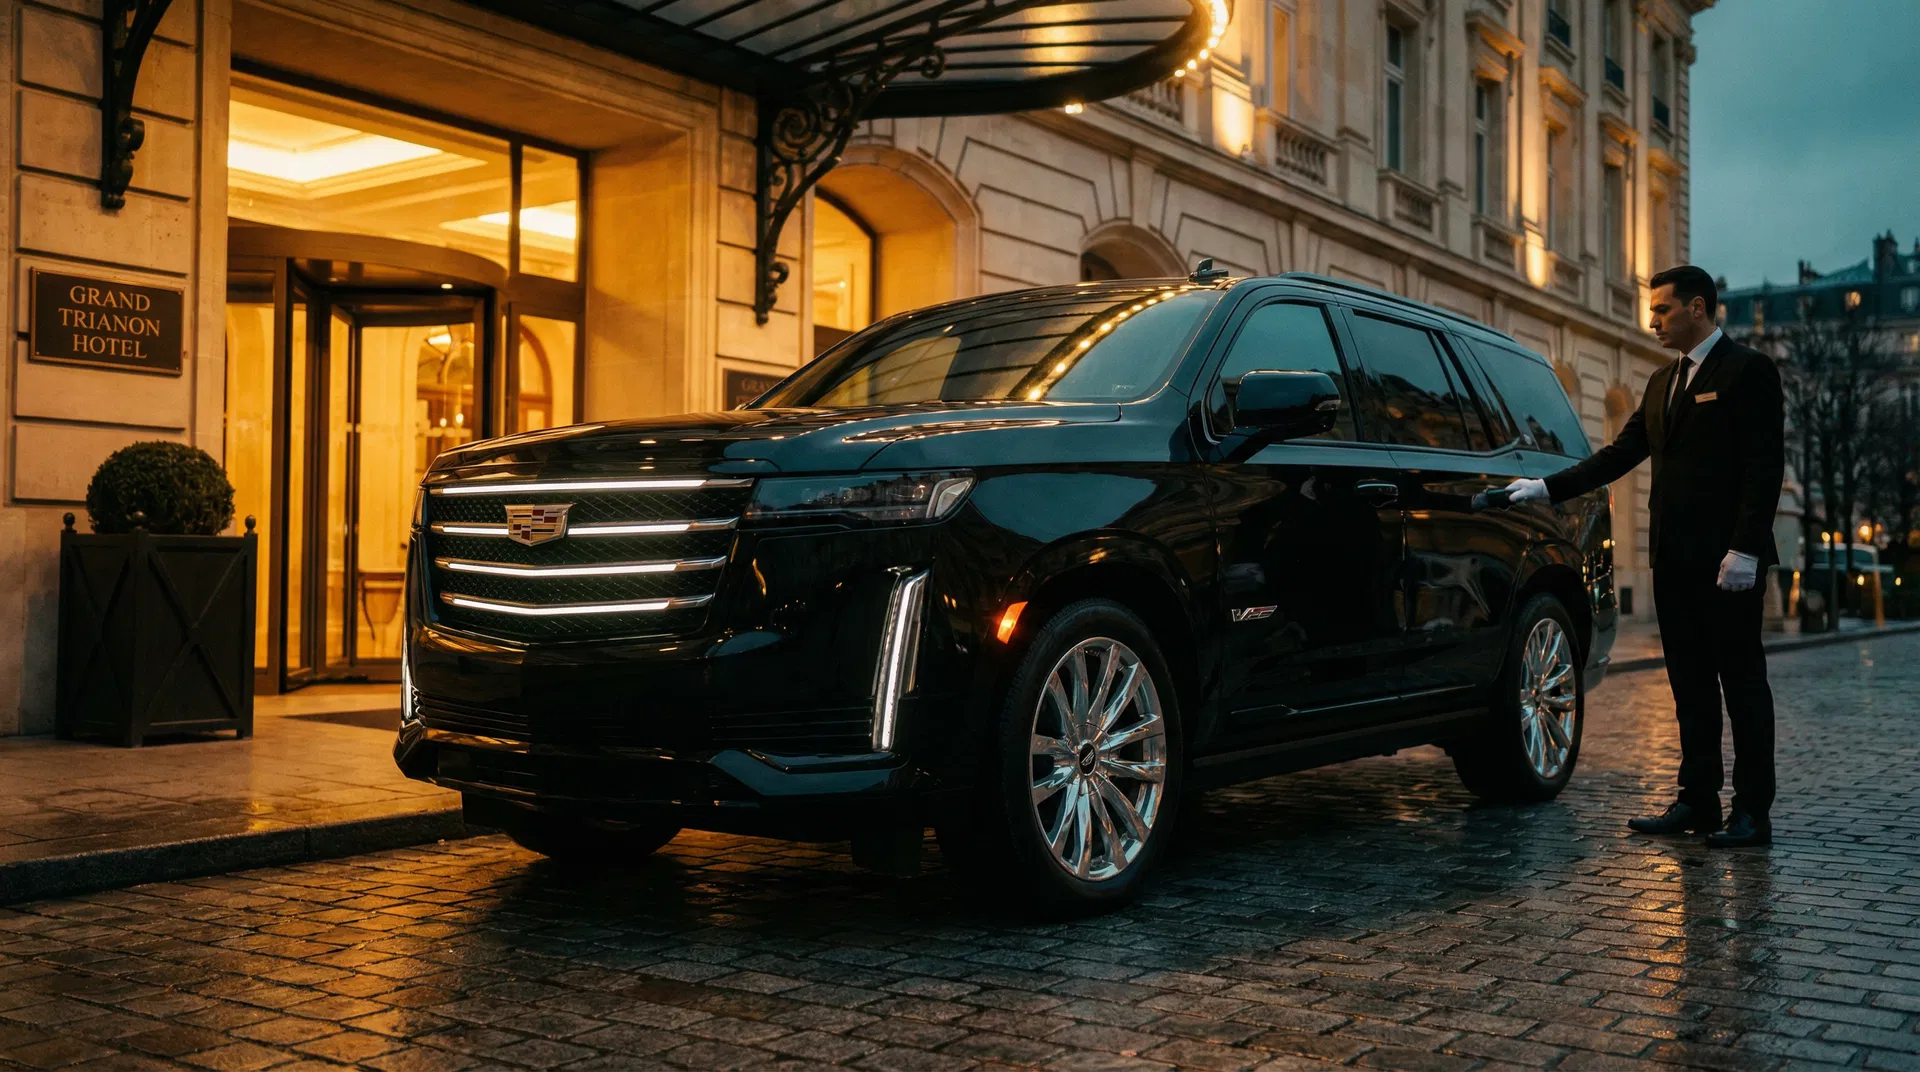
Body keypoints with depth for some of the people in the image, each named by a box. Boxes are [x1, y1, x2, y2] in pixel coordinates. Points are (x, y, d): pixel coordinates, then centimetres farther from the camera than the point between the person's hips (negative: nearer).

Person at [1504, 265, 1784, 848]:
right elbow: (1619, 455, 17)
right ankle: (1697, 801, 16)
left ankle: (1752, 813, 3)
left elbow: (1765, 466, -12)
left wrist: (1744, 549, -19)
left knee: (1742, 681, -2)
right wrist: (1546, 487, 9)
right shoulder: (1663, 383, 18)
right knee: (1690, 684, 10)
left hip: (1727, 560, -8)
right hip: (1675, 560, 8)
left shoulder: (1747, 370, -6)